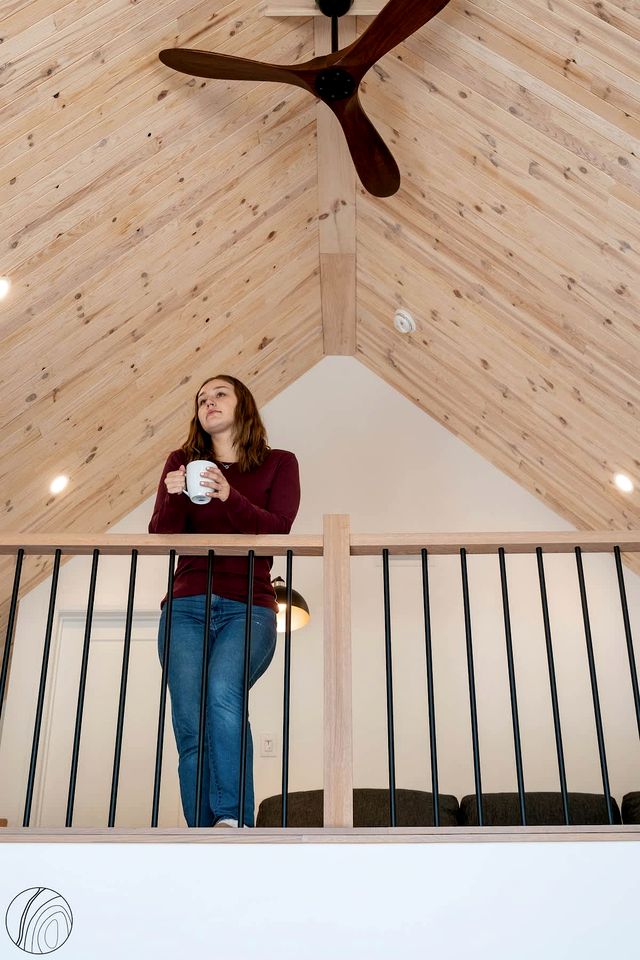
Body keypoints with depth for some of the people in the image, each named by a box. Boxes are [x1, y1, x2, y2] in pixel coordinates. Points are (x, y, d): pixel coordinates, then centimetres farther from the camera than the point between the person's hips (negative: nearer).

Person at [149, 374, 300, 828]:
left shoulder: (279, 463, 12)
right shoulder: (181, 462, 17)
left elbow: (278, 529, -4)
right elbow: (161, 536, 5)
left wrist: (229, 496, -21)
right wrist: (174, 498, -17)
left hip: (248, 607, -2)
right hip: (186, 607, 3)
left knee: (222, 690, -30)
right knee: (190, 727, -9)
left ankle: (232, 818, -25)